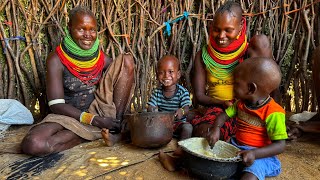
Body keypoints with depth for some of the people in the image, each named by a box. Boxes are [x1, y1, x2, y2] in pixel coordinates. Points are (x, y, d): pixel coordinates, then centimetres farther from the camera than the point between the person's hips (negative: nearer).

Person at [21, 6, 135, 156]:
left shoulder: (101, 57, -2)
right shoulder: (57, 59, -13)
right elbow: (56, 104, -17)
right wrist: (93, 120, -26)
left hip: (99, 109, 3)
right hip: (70, 115, -2)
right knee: (32, 144, -33)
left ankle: (117, 123, -13)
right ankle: (97, 132, -16)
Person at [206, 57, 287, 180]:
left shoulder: (273, 113, -20)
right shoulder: (241, 103, 2)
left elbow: (280, 145, -21)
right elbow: (224, 115, 11)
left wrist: (254, 153, -35)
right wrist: (215, 128, -10)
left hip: (260, 155, -7)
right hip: (236, 149, 8)